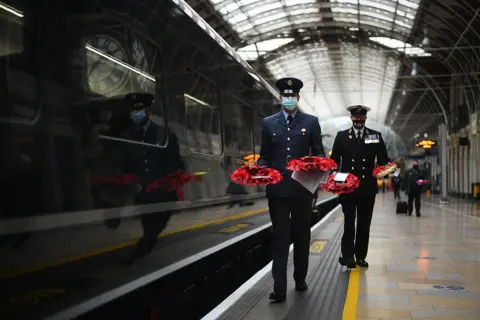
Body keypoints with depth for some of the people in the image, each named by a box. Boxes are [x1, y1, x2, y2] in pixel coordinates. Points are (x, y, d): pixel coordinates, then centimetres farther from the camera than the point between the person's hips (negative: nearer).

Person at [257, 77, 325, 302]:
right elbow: (265, 155, 9)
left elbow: (319, 152, 5)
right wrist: (258, 170, -11)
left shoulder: (311, 122, 5)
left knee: (301, 235, 13)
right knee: (280, 238, -1)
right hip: (277, 188, 0)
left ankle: (300, 280, 28)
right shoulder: (269, 123, 7)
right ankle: (279, 288, -2)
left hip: (302, 187, 0)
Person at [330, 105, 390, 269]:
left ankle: (360, 256, 16)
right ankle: (348, 256, -1)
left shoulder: (376, 136, 8)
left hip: (367, 187, 1)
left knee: (364, 224, 8)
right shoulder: (341, 136, 7)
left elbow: (383, 160, 5)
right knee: (349, 223, -1)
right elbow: (334, 159, 4)